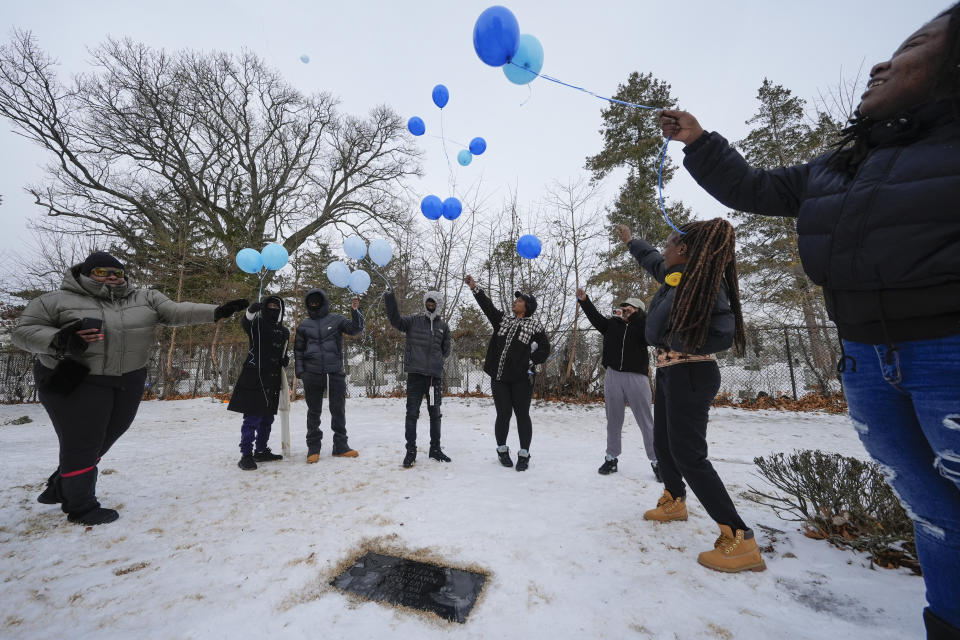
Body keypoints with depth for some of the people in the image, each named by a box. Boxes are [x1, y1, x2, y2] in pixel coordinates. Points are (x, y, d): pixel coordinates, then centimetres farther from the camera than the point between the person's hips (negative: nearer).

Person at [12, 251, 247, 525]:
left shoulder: (145, 298, 2)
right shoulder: (57, 300, -3)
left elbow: (176, 311, -9)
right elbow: (24, 331, -1)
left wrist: (216, 312, -25)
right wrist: (59, 340, -23)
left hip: (128, 381, 4)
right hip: (76, 382, -4)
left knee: (103, 439, 16)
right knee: (81, 443, 3)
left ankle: (60, 488, 42)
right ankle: (81, 507, 21)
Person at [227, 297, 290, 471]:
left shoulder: (284, 332, 17)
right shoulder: (256, 323, 2)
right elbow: (244, 322, -22)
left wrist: (285, 360, 2)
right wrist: (252, 310, -43)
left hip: (273, 380, 6)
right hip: (254, 377, -6)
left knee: (267, 418, 12)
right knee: (253, 417, -9)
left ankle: (261, 451, 22)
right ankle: (246, 454, 0)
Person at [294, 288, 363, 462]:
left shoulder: (336, 319, 5)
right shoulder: (304, 326, 11)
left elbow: (355, 329, -7)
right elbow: (298, 350, 15)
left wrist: (356, 311, -21)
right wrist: (300, 371, 5)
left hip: (335, 372, -1)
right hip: (312, 374, 1)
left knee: (339, 409, 5)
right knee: (314, 411, 9)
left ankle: (340, 446, 15)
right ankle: (313, 447, 20)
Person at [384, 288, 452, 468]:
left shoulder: (443, 326, 11)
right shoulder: (413, 320, 4)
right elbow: (395, 320, -13)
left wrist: (437, 359, 4)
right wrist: (390, 299, -23)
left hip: (435, 374, 3)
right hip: (415, 373, -2)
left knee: (435, 413, 12)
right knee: (412, 413, 1)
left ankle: (435, 449, 26)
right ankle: (411, 451, 14)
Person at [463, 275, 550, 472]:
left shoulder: (535, 327, 1)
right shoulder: (503, 320, 12)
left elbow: (545, 349, 4)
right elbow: (487, 306, 9)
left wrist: (530, 359, -8)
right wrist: (475, 288, 3)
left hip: (521, 380, -3)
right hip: (499, 378, 3)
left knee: (522, 415, 6)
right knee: (503, 415, 10)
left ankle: (524, 455, 19)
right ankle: (502, 450, 28)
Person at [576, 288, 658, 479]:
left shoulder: (643, 326, 5)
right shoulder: (613, 324, 13)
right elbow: (596, 317, 4)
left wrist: (634, 315, -17)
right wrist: (584, 301, -7)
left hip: (636, 377, -3)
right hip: (612, 376, 3)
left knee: (646, 422, 2)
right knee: (613, 420, 11)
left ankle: (656, 461, 14)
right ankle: (611, 458, 22)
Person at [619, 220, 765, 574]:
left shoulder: (705, 280, -18)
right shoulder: (674, 274, 7)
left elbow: (724, 333, -23)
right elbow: (651, 259, 28)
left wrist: (679, 344, -17)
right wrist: (630, 240, 41)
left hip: (691, 374, -10)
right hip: (669, 371, 10)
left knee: (688, 454, -10)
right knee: (662, 441, 19)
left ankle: (740, 540, 1)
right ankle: (674, 501, 39)